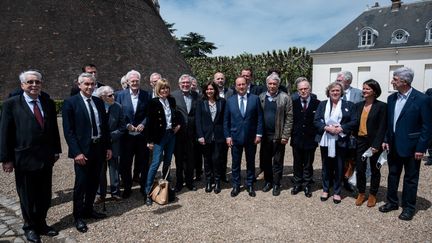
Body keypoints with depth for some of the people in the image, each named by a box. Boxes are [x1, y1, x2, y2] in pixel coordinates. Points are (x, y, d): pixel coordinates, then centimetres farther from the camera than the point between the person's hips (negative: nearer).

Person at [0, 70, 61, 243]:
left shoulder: (49, 103, 6)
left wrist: (56, 150, 9)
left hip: (46, 158, 4)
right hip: (24, 159, -4)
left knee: (45, 195, 14)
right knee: (27, 197, 12)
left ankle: (41, 224, 32)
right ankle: (30, 227, 31)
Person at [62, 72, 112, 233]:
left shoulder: (99, 102, 9)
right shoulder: (70, 103, -7)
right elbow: (68, 131, -11)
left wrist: (108, 147, 8)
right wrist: (77, 152, -17)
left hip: (99, 148, 6)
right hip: (82, 150, -5)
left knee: (94, 182, 14)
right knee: (81, 183, 4)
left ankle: (88, 210, 32)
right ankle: (78, 216, 20)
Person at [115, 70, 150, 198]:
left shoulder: (146, 95, 2)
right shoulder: (121, 95, 2)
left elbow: (149, 113, 3)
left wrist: (143, 124, -12)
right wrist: (127, 125, -11)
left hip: (142, 134, 0)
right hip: (126, 134, 0)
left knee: (143, 162, 7)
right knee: (125, 163, 8)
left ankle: (144, 186, 24)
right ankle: (127, 187, 26)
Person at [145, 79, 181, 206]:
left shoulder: (172, 100, 7)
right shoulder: (154, 102, -9)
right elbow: (151, 122, -10)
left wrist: (178, 124, 4)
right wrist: (151, 140, -11)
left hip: (171, 134, 6)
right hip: (159, 135, -5)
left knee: (168, 161, 13)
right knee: (156, 162, -8)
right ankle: (148, 192, -1)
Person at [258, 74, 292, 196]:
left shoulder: (285, 98, -4)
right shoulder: (261, 97, 6)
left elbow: (289, 117, -6)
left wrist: (285, 135, -10)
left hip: (278, 135, -3)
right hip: (265, 135, 3)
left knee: (277, 161, 7)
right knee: (265, 160, 12)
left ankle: (276, 184, 21)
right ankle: (268, 181, 29)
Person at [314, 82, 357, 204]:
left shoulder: (348, 105, 3)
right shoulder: (322, 104, 6)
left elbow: (354, 121, -3)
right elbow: (316, 120, 0)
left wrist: (341, 128, -16)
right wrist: (327, 127, -16)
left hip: (341, 141, -1)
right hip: (325, 140, 1)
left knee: (339, 167, 7)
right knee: (326, 166, 12)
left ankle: (337, 192, 21)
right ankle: (325, 189, 26)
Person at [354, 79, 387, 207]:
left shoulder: (381, 106, -7)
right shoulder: (358, 105, 7)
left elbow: (382, 127, -11)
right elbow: (355, 123, 9)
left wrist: (376, 145, -17)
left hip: (373, 142, -4)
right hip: (360, 141, 4)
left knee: (374, 169, 11)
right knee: (359, 169, 6)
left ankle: (372, 195, 26)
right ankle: (361, 193, 23)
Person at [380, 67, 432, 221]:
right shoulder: (391, 98, 4)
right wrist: (386, 140, 5)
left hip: (411, 147, -5)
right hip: (394, 146, 6)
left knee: (410, 178, 9)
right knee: (393, 175, 16)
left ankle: (408, 207, 23)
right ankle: (392, 202, 31)